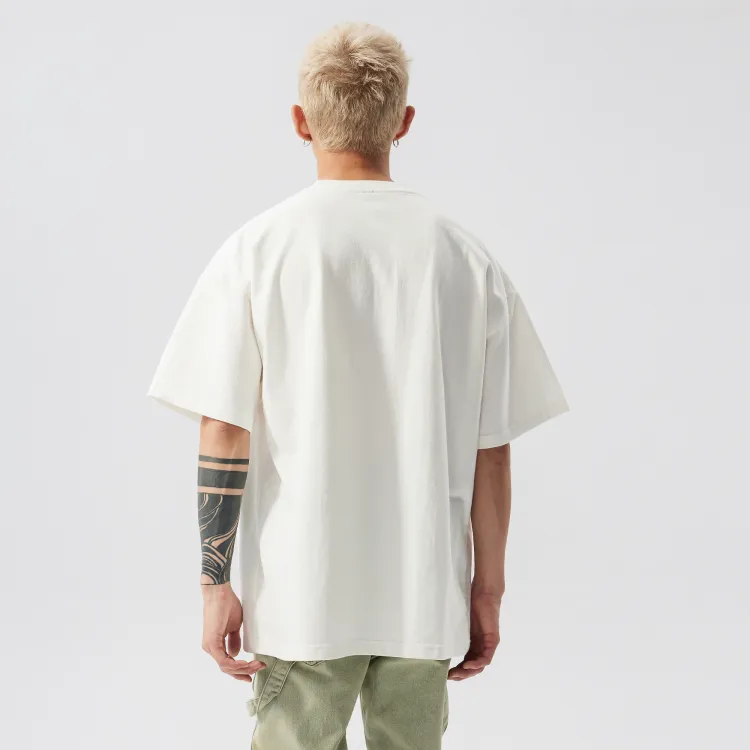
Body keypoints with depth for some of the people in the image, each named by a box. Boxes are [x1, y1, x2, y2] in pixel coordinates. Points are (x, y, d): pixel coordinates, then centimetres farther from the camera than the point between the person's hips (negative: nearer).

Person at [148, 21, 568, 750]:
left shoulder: (256, 249, -6)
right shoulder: (466, 258, -1)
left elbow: (224, 435, -8)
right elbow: (490, 450, 0)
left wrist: (216, 582, -1)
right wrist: (487, 589, 9)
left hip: (299, 596, -2)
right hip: (426, 600, 2)